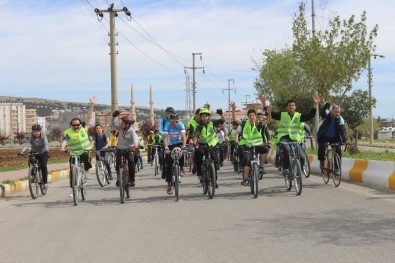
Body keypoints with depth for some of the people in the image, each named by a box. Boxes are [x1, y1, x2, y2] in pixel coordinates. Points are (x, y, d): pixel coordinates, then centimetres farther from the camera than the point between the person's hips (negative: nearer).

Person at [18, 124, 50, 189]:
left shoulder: (43, 137, -15)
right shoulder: (31, 138, -11)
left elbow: (46, 145, -31)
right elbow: (27, 144, -26)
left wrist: (46, 150, -53)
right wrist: (21, 151, -44)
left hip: (43, 153, -2)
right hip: (34, 153, 2)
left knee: (43, 166, -22)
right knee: (31, 162, -27)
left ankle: (45, 182, -11)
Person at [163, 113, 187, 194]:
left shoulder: (181, 125, -22)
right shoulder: (167, 126, -23)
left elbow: (183, 137, -31)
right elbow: (165, 138, -32)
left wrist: (184, 147, -46)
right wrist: (166, 148, -47)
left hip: (179, 143, 0)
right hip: (170, 145, 0)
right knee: (168, 166, -6)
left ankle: (181, 168, -8)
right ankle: (169, 184, 2)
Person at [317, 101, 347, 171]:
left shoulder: (340, 120, -14)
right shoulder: (327, 115, -15)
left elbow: (343, 130, -23)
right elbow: (321, 112, -36)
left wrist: (344, 140, -38)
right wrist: (327, 105, -51)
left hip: (334, 138, 2)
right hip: (323, 136, -1)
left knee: (338, 150, -13)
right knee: (322, 147, -24)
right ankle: (321, 162, -2)